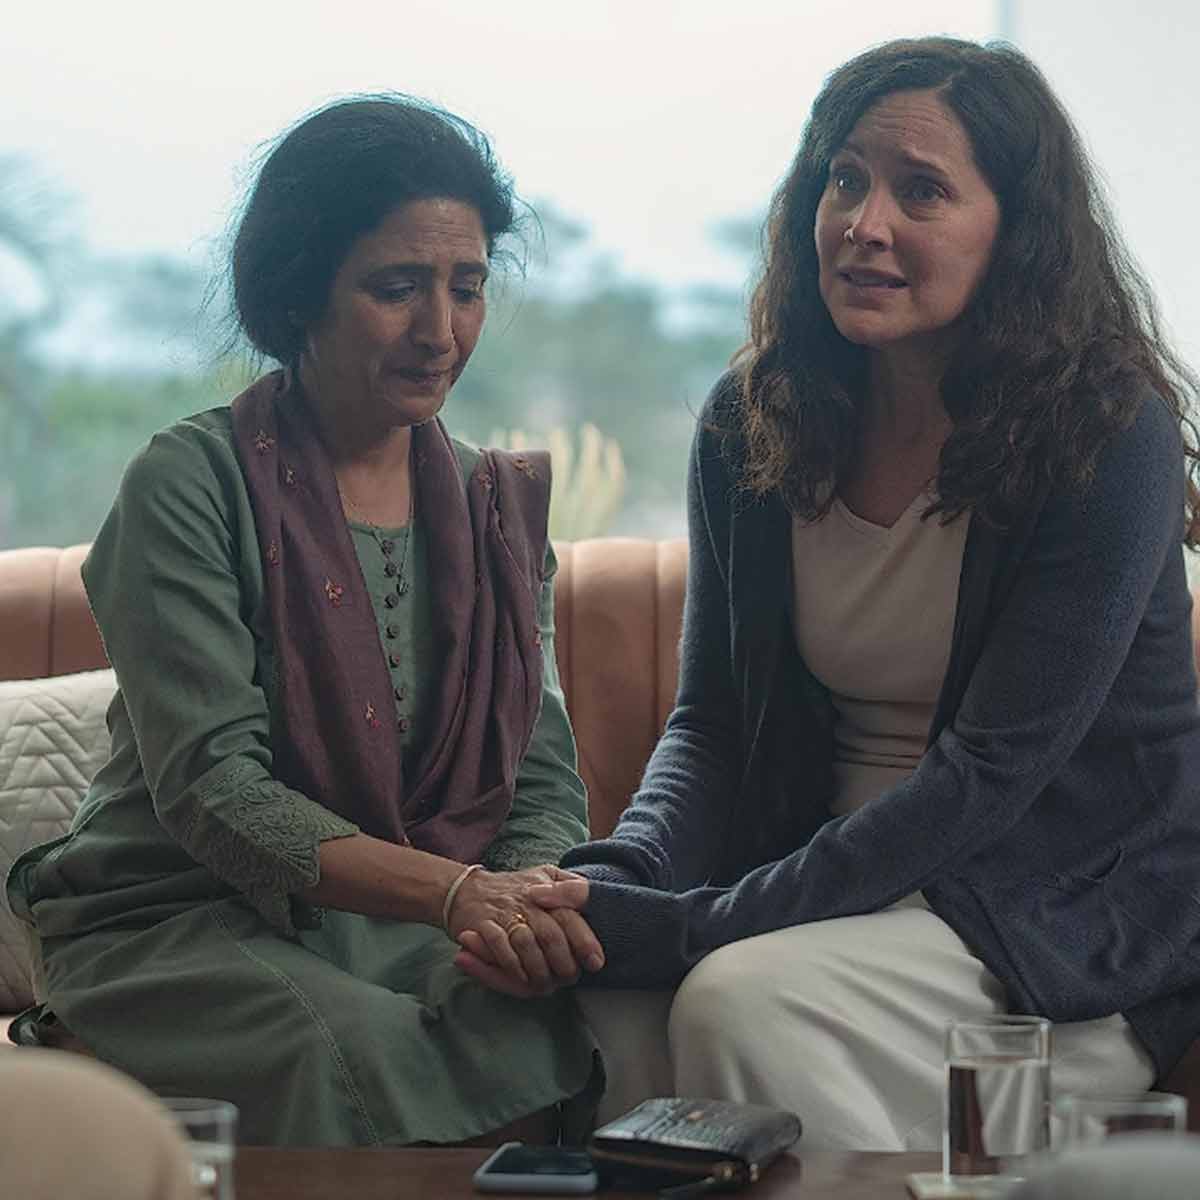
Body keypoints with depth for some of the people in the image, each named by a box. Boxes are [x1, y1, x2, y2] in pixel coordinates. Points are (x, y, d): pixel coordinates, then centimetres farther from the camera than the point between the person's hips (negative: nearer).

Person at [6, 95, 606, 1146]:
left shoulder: (499, 504, 11)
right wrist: (456, 891, -30)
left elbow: (545, 780, 7)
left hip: (415, 938, 4)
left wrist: (535, 906, -18)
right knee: (364, 1051, -34)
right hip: (184, 928, -4)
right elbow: (209, 790, -17)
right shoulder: (191, 484, -8)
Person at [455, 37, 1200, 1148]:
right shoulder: (751, 427, 3)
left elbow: (989, 772, -19)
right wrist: (620, 881, -18)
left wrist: (691, 927, -24)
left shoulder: (1110, 437, -15)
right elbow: (712, 721, 5)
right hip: (846, 869, 5)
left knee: (746, 1002, -29)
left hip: (1081, 911, -4)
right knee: (615, 1007, -24)